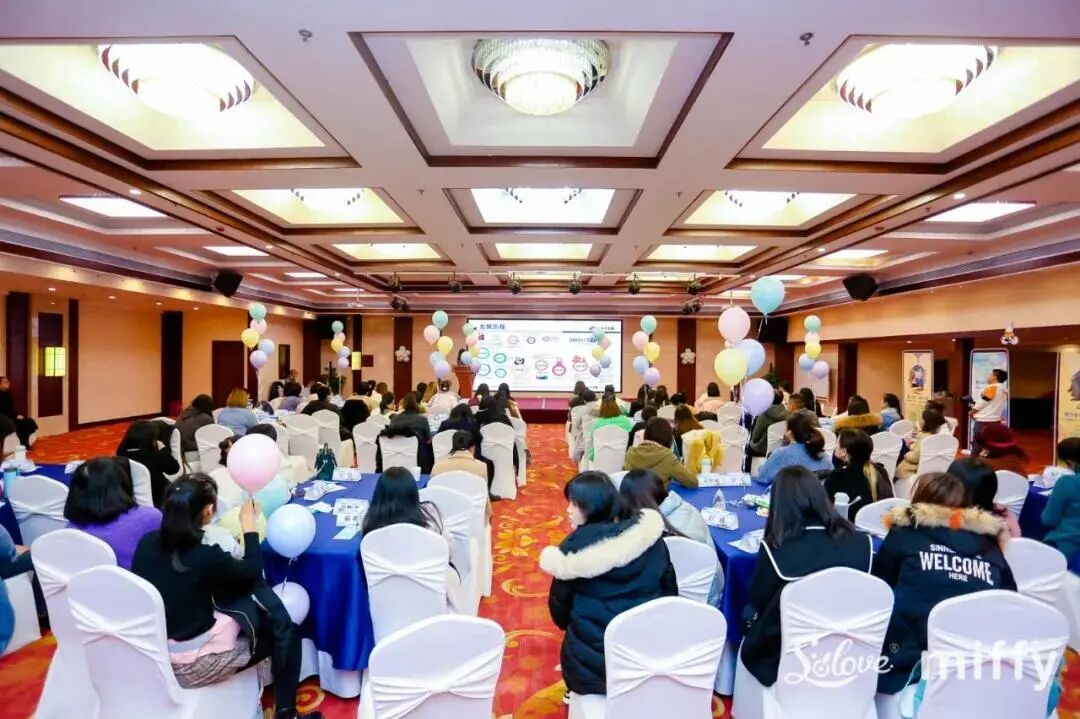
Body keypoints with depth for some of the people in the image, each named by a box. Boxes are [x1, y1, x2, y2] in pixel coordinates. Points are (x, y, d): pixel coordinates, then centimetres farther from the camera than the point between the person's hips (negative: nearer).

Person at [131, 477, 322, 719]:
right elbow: (252, 571, -6)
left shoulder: (147, 543, -9)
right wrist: (249, 525, 2)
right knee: (285, 632, 7)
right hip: (192, 665, -7)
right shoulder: (205, 556, -27)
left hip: (153, 655, 7)